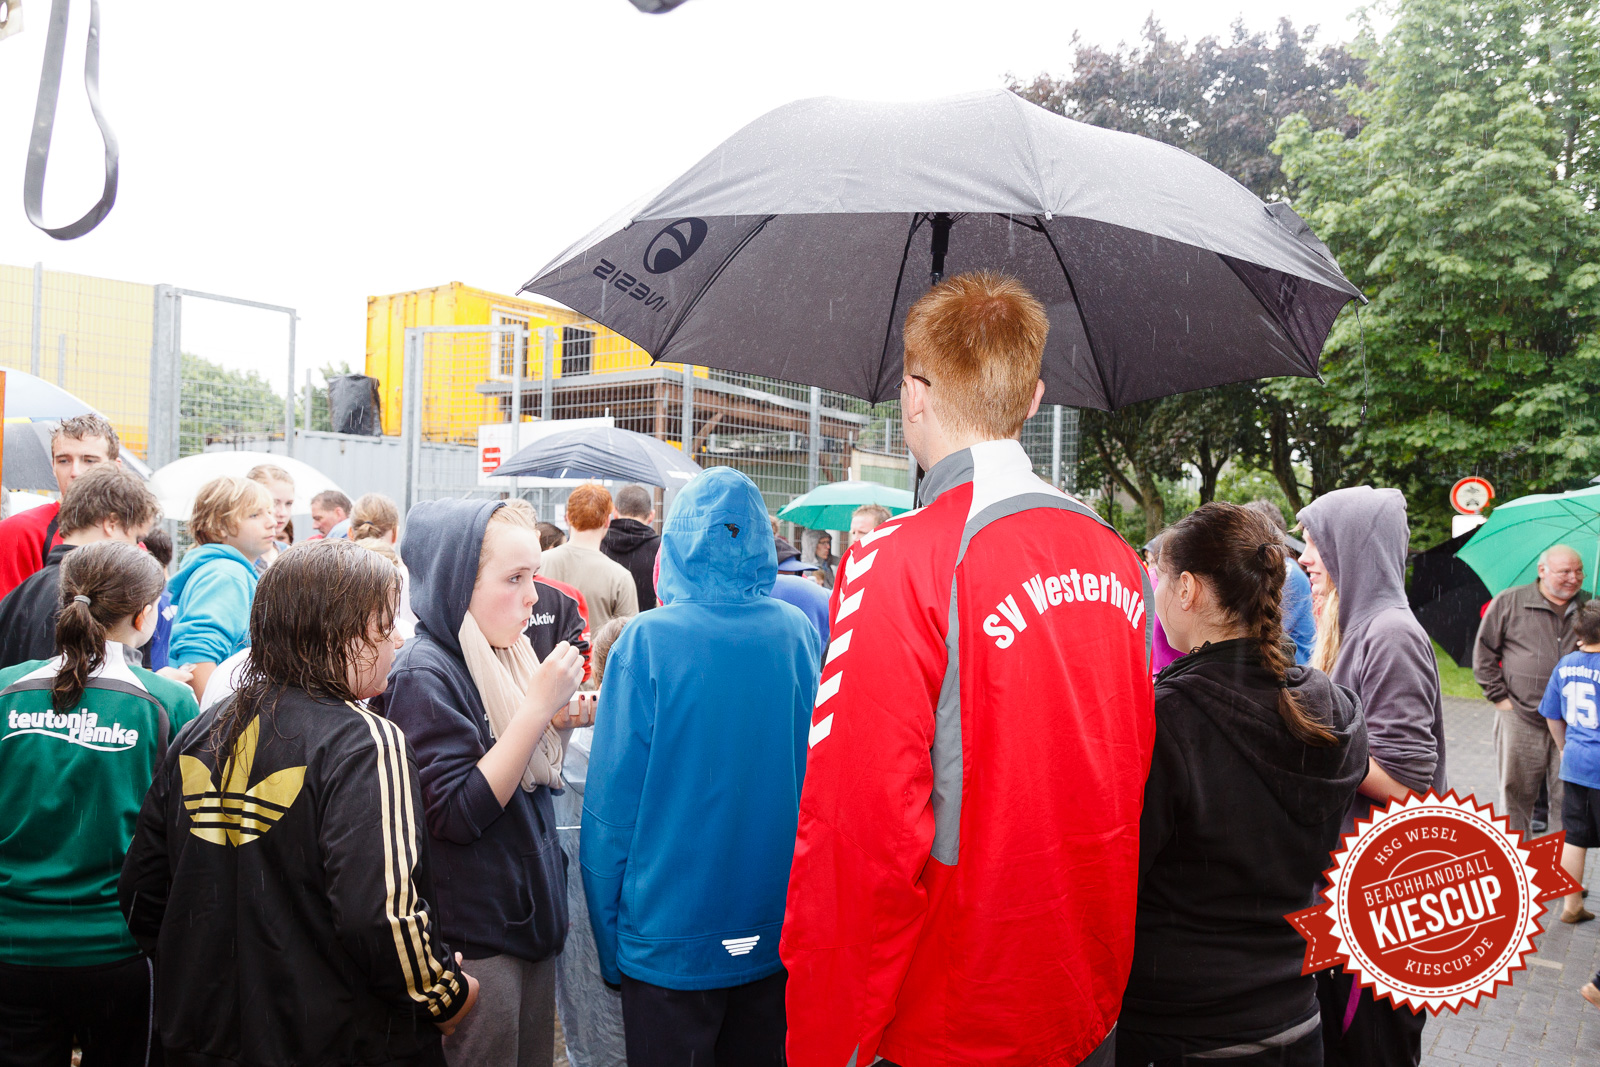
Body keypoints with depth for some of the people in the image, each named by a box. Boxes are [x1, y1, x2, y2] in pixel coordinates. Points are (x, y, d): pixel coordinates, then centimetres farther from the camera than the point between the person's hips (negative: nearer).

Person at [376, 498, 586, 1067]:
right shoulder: (423, 673, -16)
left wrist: (561, 718, -3)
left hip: (531, 919, 8)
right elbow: (458, 813, -23)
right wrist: (538, 706, -23)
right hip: (474, 941, -8)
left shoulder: (504, 657, 7)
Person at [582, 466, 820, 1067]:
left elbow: (613, 799, -13)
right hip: (779, 938, 4)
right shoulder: (799, 633, -6)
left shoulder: (648, 641, -16)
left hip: (671, 943, -3)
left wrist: (610, 947, -3)